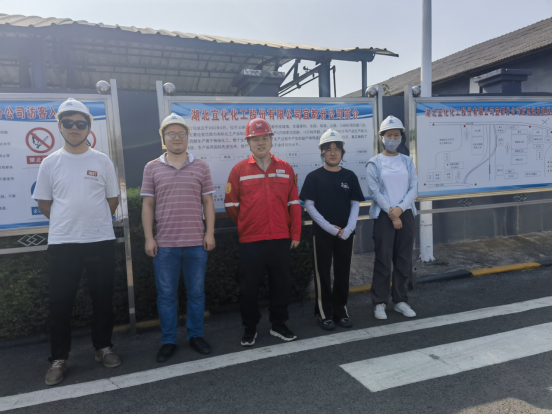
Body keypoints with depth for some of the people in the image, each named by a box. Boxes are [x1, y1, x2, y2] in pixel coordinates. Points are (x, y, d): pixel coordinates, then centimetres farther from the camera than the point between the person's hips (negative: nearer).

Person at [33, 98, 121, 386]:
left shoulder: (102, 161, 2)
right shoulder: (50, 163, 3)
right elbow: (44, 204, 9)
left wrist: (94, 222, 12)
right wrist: (69, 222, 10)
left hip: (101, 241, 0)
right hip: (62, 243, 0)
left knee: (102, 298, 9)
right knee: (61, 302, 5)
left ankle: (103, 347, 26)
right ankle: (59, 359, 19)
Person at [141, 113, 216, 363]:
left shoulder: (201, 167, 6)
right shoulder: (152, 168, 5)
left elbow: (208, 202, 6)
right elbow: (147, 205, 5)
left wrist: (210, 233, -1)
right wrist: (149, 238, -1)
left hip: (196, 243, 0)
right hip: (164, 244, 0)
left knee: (196, 292, 10)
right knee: (166, 294, 8)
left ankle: (196, 336, 26)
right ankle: (168, 341, 22)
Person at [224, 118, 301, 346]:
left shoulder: (285, 168, 6)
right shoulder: (239, 170, -1)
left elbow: (294, 203, 7)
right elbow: (231, 205, 4)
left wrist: (295, 234, 4)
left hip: (281, 240, 2)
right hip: (250, 241, -2)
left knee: (281, 284, 12)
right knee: (249, 287, 8)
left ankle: (279, 324, 30)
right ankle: (250, 328, 26)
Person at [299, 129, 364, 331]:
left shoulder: (349, 176, 6)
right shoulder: (314, 177, -2)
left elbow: (355, 204, 6)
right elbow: (309, 205, -6)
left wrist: (348, 228, -9)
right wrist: (329, 227, -13)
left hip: (346, 233, 3)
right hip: (322, 233, -3)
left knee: (343, 273, 10)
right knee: (323, 273, 4)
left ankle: (340, 310, 24)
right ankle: (324, 312, 16)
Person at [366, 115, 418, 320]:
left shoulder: (408, 161, 9)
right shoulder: (374, 163, -1)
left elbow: (413, 188, 2)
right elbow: (374, 191, -9)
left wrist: (400, 209, -13)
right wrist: (391, 213, -14)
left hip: (405, 214, 4)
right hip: (383, 216, -4)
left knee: (404, 260, 8)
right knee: (383, 260, 0)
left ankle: (400, 300, 21)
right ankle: (379, 302, 10)